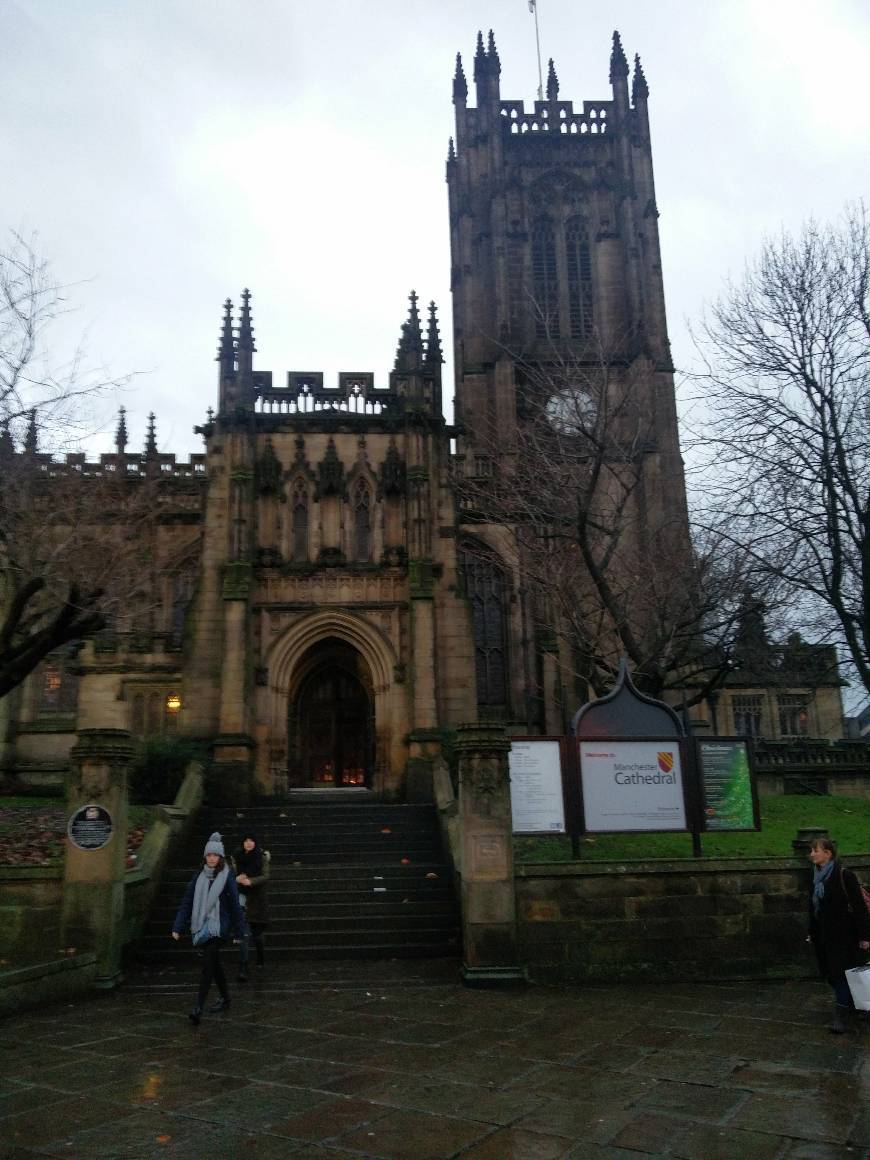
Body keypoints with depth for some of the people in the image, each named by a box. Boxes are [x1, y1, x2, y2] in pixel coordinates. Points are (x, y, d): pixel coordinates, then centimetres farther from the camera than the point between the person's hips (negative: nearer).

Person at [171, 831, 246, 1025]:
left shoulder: (227, 877, -8)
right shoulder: (199, 877, 6)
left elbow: (235, 905, -5)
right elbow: (187, 902, 6)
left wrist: (239, 932, -3)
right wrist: (178, 927, 0)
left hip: (219, 927, -5)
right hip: (201, 926, 5)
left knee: (208, 964, -14)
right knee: (214, 964, 15)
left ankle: (198, 1008, -14)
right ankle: (225, 998, 32)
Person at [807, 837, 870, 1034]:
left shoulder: (843, 875, -16)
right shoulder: (817, 877, 7)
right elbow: (814, 908, 15)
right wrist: (812, 933, 19)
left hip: (844, 935, -7)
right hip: (825, 935, 7)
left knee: (842, 974, -4)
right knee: (831, 973, 12)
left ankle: (842, 1016, 4)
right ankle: (849, 1004, 31)